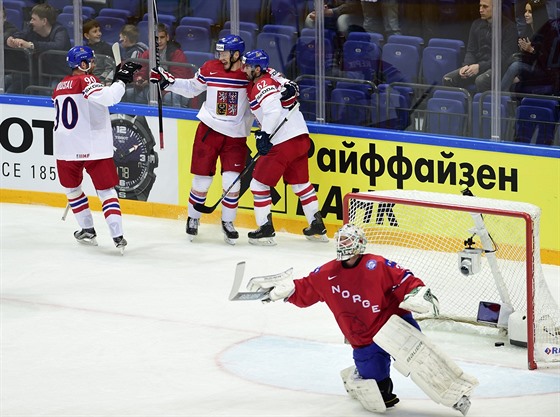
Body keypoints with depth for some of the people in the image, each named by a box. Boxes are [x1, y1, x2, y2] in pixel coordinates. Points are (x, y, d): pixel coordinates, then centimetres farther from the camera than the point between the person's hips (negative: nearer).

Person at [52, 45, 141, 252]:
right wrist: (121, 80, -17)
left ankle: (87, 230, 28)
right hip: (94, 147, -5)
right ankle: (117, 235, -9)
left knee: (72, 188, 25)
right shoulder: (86, 80, -7)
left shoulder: (60, 86, 15)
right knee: (106, 190, 1)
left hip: (66, 149, 5)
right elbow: (106, 97, -26)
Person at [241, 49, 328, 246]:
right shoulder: (271, 78, 15)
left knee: (259, 184, 0)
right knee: (301, 183, 21)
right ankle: (318, 227, 25)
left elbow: (273, 110, -26)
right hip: (301, 137, 10)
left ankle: (266, 231, 2)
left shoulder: (262, 85, -13)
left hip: (283, 143, -10)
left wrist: (264, 134, -29)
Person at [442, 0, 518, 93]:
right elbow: (471, 51, 14)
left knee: (481, 80, -38)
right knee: (448, 79, -16)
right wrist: (466, 66, -9)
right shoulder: (476, 25, 14)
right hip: (477, 67, 6)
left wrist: (480, 67, -21)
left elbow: (505, 57, -11)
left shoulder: (508, 27, -5)